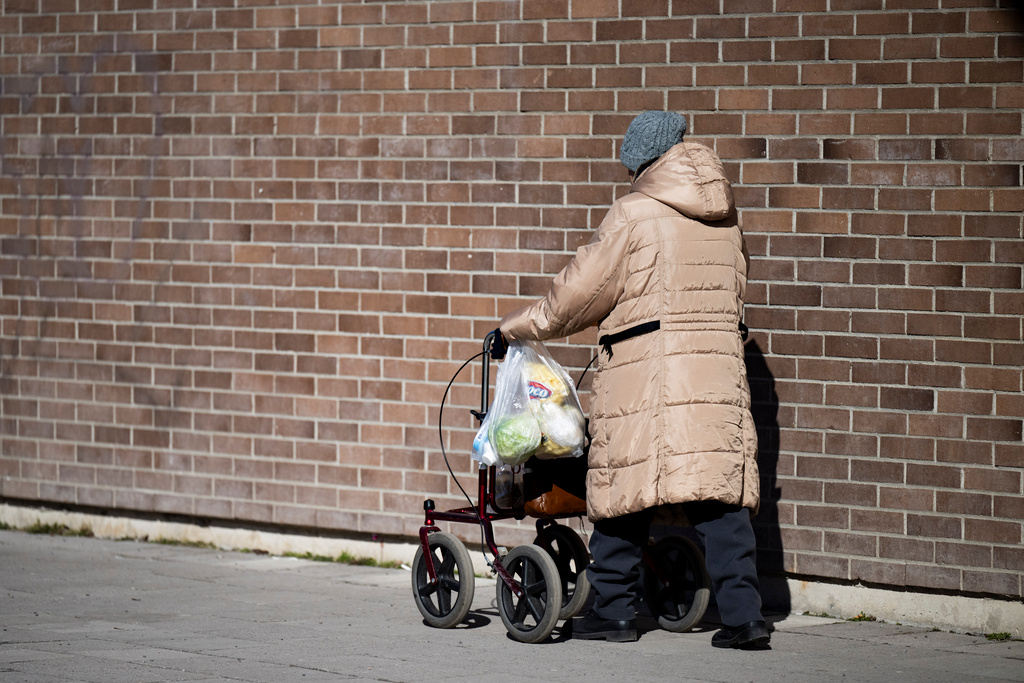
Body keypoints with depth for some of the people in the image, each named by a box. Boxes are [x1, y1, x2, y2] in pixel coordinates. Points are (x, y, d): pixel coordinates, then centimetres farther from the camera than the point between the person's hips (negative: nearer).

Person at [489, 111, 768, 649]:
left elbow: (580, 292, -2)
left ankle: (614, 609, 12)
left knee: (622, 484, 6)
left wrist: (516, 328, 9)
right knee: (721, 493, 2)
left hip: (643, 371, -5)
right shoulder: (725, 218, 12)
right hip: (719, 371, 5)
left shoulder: (635, 213, -5)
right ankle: (743, 615, -5)